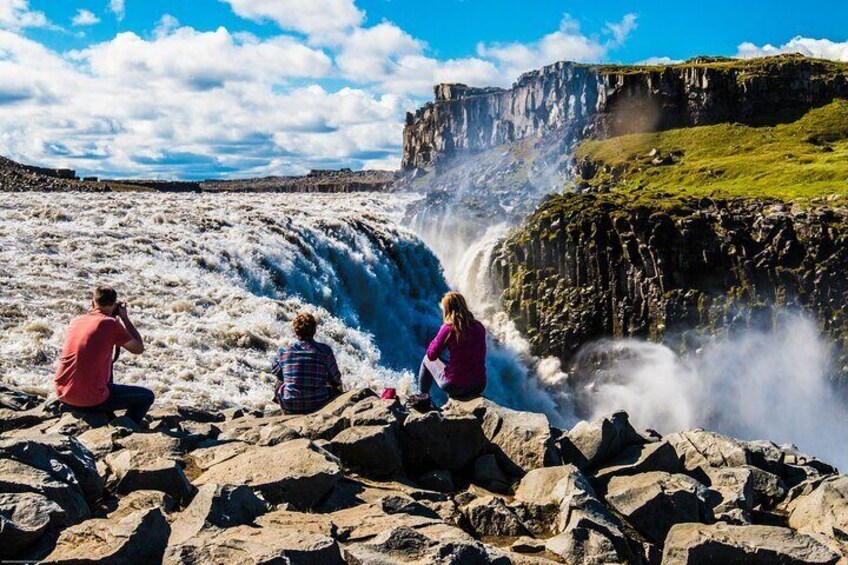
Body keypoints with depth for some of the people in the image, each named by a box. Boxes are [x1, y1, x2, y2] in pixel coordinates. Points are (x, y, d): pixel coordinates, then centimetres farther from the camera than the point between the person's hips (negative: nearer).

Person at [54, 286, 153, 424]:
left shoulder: (76, 321, 7)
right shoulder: (111, 324, -11)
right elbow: (139, 349, 0)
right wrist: (125, 317, 7)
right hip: (90, 400, -7)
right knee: (147, 396, 10)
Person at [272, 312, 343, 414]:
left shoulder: (283, 352, -6)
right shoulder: (325, 350, -11)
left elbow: (275, 371, 14)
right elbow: (335, 379, -1)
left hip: (289, 407, 2)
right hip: (317, 405, -1)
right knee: (336, 389, 29)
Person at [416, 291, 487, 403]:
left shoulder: (448, 328, -13)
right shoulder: (479, 327, -1)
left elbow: (431, 355, -5)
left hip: (455, 386, -4)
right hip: (480, 386, 4)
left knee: (427, 359, 22)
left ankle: (422, 396, 34)